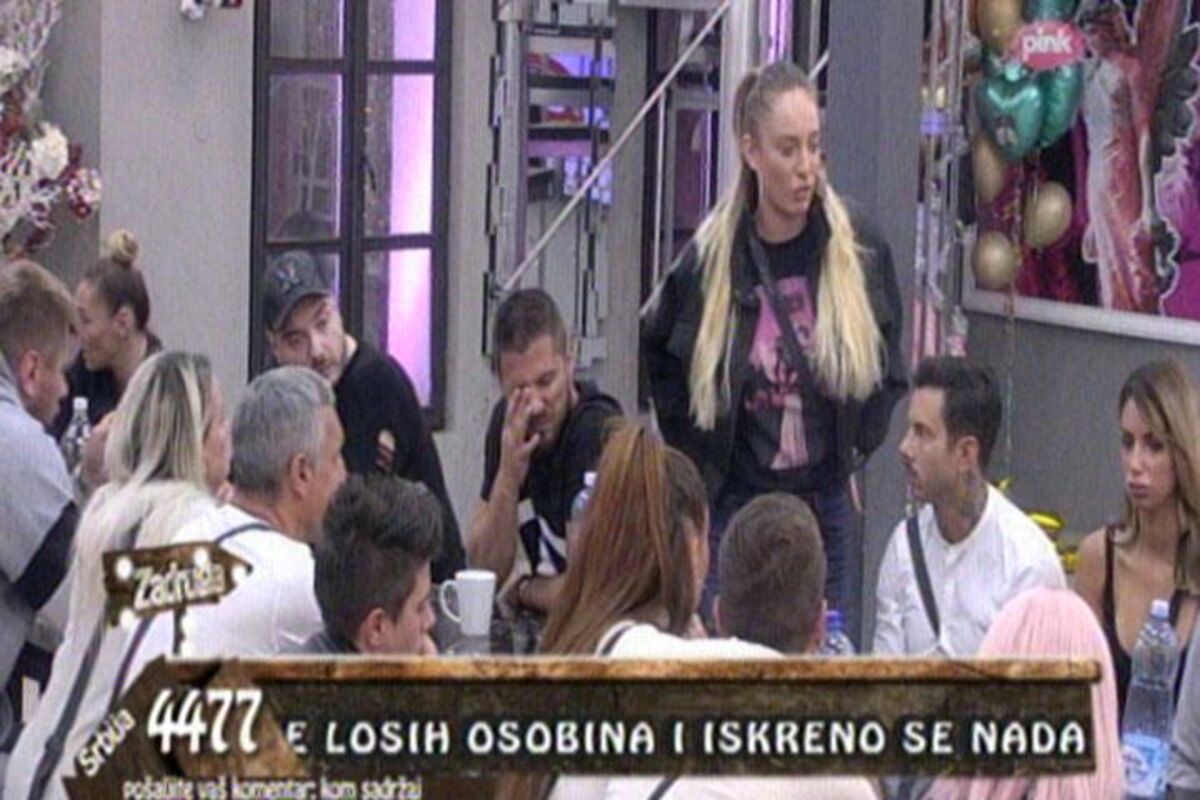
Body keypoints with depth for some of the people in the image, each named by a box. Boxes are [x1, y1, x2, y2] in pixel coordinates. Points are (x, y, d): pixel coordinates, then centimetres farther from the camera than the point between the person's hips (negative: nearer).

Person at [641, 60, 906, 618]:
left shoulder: (861, 253, -3)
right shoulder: (709, 261, -6)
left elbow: (888, 370, 13)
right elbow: (658, 353, 12)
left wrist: (855, 446, 7)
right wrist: (697, 460, 8)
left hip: (824, 507, 1)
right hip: (733, 505, -1)